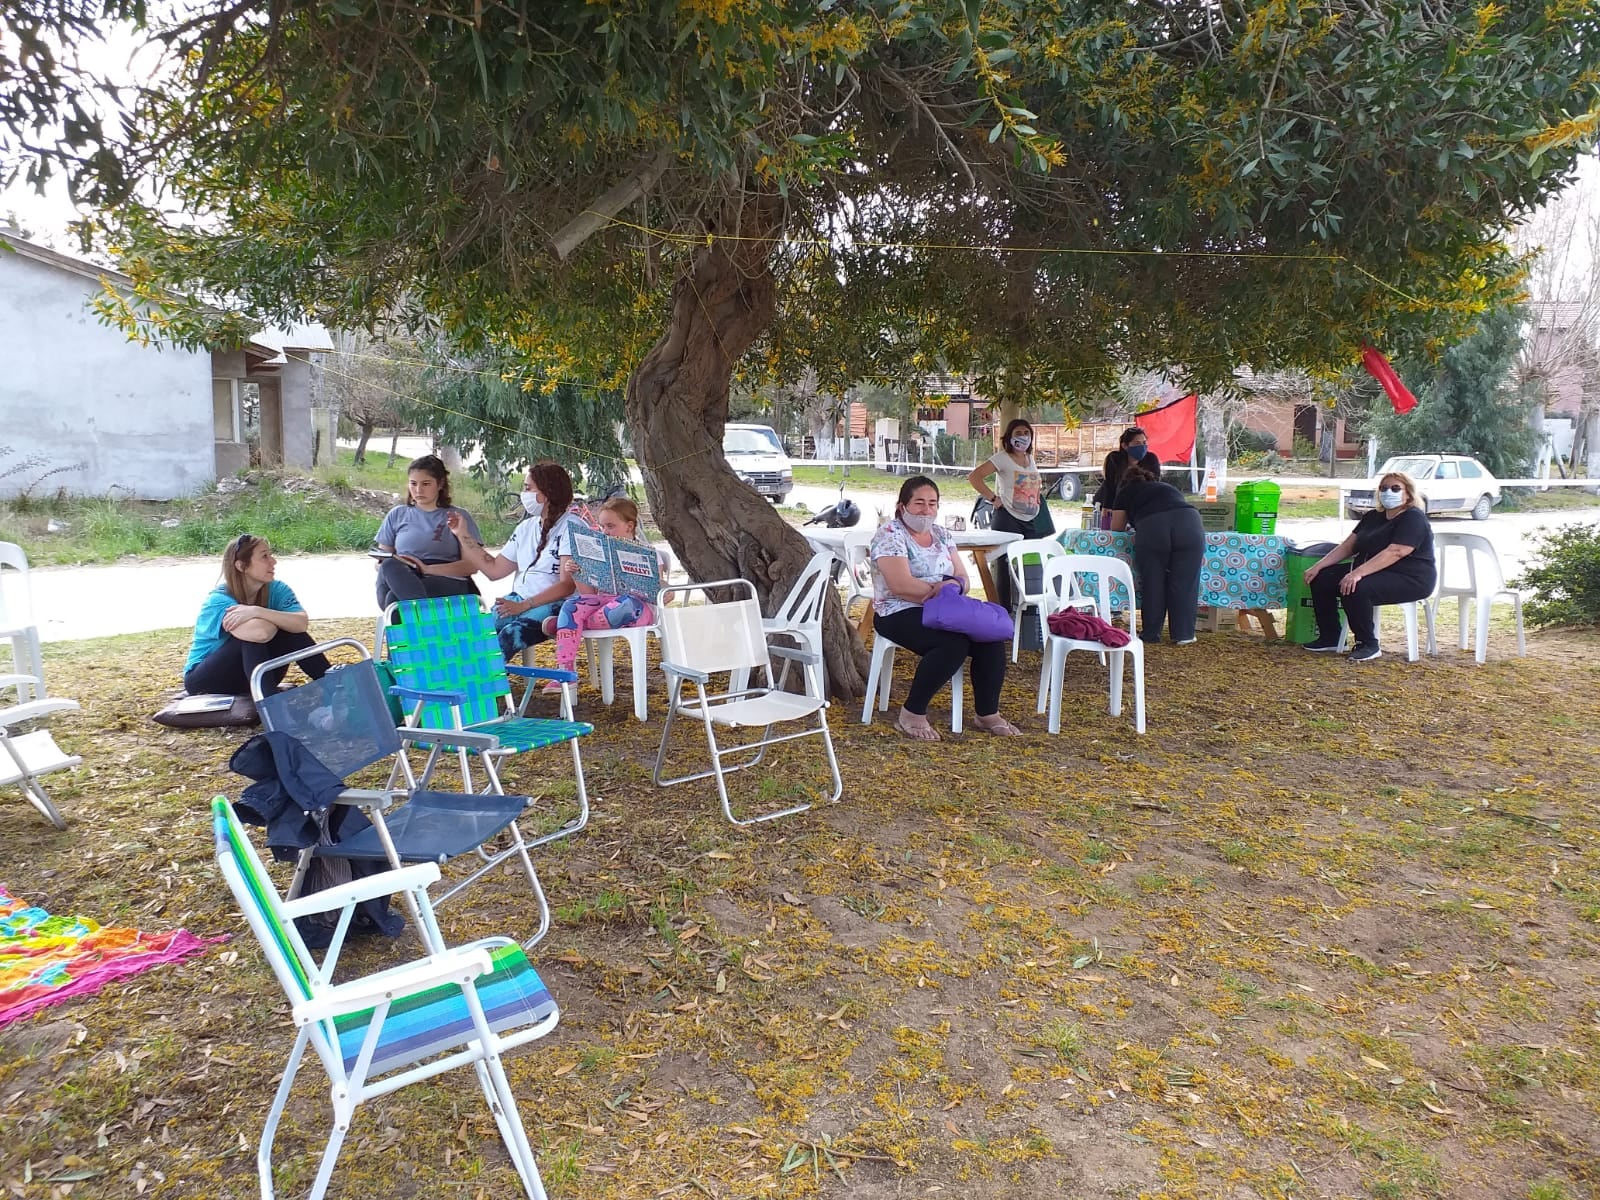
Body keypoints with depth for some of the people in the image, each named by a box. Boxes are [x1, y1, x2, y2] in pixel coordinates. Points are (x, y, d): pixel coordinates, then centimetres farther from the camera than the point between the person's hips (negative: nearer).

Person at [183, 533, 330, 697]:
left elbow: (302, 623, -29)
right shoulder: (219, 600, -24)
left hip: (251, 678, 5)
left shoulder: (276, 589, -9)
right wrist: (279, 618, -20)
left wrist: (258, 612, -38)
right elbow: (261, 632, -42)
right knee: (253, 636, -31)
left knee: (290, 630, -19)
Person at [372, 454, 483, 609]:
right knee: (390, 566, -35)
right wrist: (391, 566, -8)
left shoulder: (459, 517, 13)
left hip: (448, 583, -3)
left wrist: (427, 569, -12)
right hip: (400, 581, 3)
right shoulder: (397, 515, 22)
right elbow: (380, 561, 18)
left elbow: (471, 565, 2)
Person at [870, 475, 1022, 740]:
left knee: (991, 637, -17)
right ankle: (911, 714, -19)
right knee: (955, 644, -32)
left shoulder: (941, 534, 14)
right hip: (900, 615, -7)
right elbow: (901, 586, -21)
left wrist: (955, 585, -16)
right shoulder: (890, 535, -9)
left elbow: (963, 579, 9)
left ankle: (988, 713, -1)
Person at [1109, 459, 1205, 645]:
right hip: (1190, 523, 3)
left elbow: (1116, 528, 32)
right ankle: (1183, 635, 13)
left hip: (1152, 527, -3)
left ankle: (1150, 635, 17)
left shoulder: (1126, 492, 29)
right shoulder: (1168, 487, 39)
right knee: (1184, 583, 9)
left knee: (1152, 584, 9)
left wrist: (1131, 524, 53)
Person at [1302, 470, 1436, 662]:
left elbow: (1395, 553, -27)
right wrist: (1318, 566, -1)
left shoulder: (1413, 518, -13)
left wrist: (1359, 573, -37)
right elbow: (1347, 546, 12)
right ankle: (1329, 638, 4)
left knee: (1355, 589, -34)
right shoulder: (1373, 517, 15)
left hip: (1410, 580, -9)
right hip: (1373, 573, 9)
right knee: (1321, 579, -3)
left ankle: (1369, 645, -17)